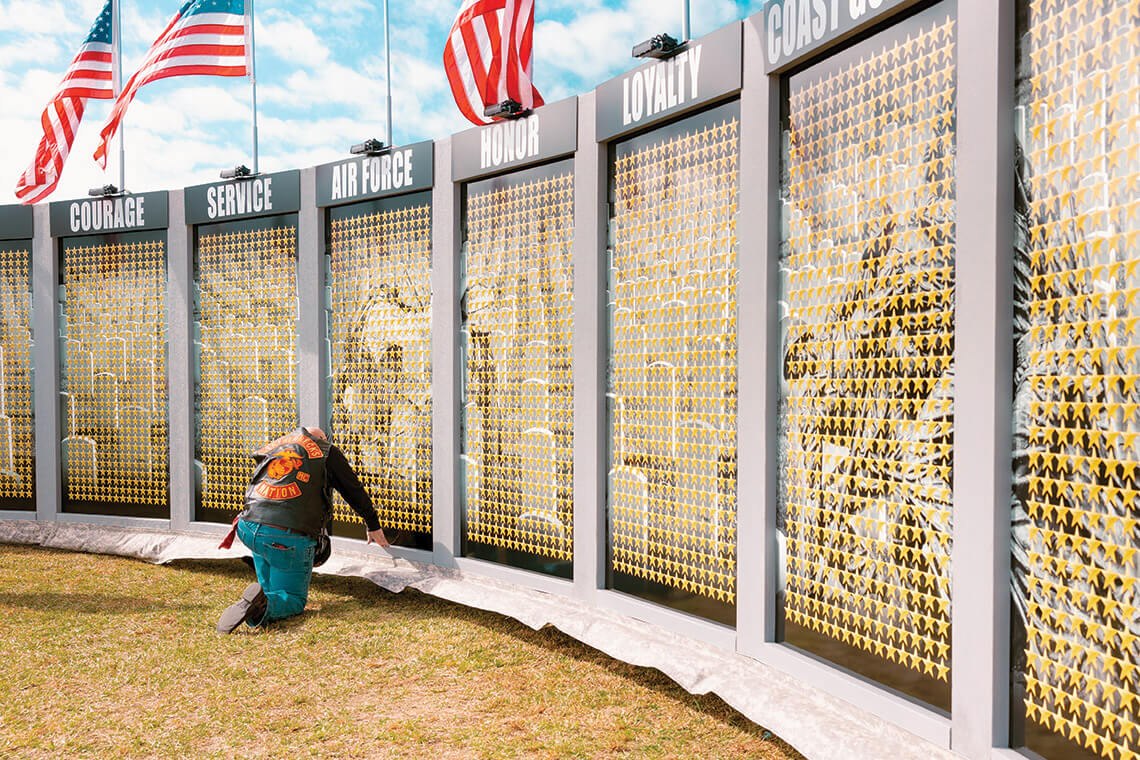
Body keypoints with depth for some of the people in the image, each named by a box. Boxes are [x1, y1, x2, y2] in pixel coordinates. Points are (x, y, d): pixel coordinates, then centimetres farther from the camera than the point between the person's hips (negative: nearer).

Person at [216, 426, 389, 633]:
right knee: (294, 601, 9)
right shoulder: (328, 452, 11)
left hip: (249, 530, 5)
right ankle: (263, 605, -19)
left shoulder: (269, 449, 25)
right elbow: (354, 491, 18)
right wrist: (373, 526, 31)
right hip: (289, 538, -5)